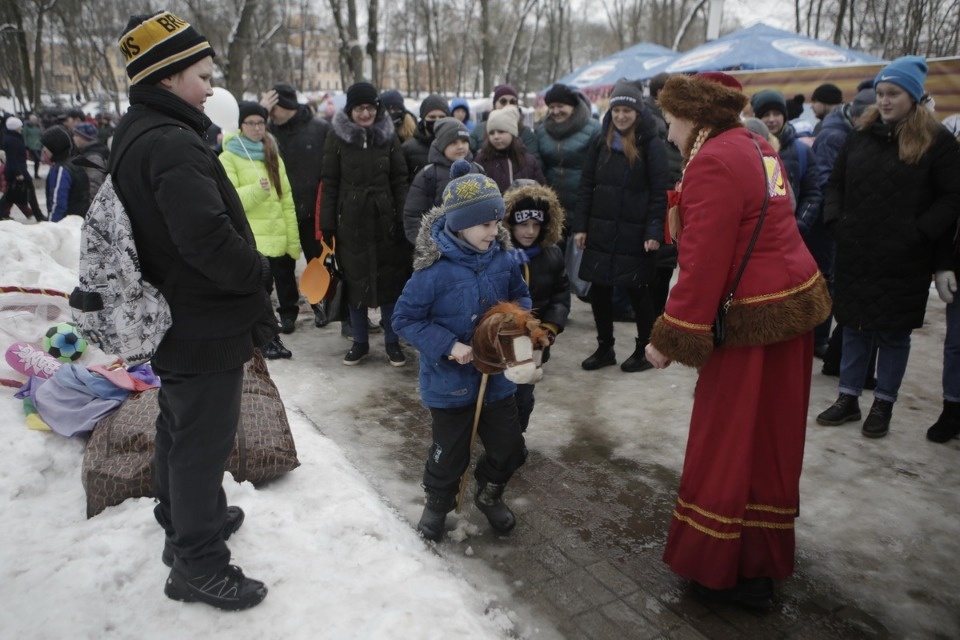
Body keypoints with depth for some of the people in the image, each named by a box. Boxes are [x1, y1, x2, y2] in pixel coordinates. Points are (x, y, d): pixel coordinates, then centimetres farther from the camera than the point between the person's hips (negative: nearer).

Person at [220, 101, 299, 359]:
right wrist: (256, 190, -26)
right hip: (251, 240, -4)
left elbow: (287, 200, 12)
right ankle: (268, 338, 10)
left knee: (285, 284, 7)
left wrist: (293, 239, 6)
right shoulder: (229, 158, 0)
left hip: (279, 239, 4)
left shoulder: (274, 156, 16)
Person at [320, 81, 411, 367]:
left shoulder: (389, 137, 4)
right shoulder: (337, 138, 0)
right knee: (355, 280, 6)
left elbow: (400, 181, 3)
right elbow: (330, 183, 0)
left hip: (384, 219, 1)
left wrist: (403, 219, -5)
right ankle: (360, 341, 21)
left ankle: (392, 341, 18)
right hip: (351, 220, -1)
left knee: (390, 279, 5)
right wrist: (327, 223, -5)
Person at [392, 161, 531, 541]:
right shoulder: (435, 271, -24)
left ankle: (489, 495, 45)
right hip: (450, 382, -5)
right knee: (450, 453, 13)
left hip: (497, 376, 5)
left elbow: (521, 295, 11)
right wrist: (449, 346, -24)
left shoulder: (502, 260, -7)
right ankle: (437, 504, 43)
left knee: (509, 448, 15)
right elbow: (404, 318, -17)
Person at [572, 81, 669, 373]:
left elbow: (660, 192, -8)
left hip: (635, 233, -5)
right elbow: (586, 186, 9)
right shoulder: (601, 143, 10)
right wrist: (580, 226, 3)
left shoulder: (651, 144, -4)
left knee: (637, 291, 4)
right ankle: (604, 348, 24)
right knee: (598, 290, 8)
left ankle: (644, 351, 20)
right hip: (601, 231, 5)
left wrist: (654, 232, -15)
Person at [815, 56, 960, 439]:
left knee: (893, 333, 7)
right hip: (854, 254, 4)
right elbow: (836, 183, 14)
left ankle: (883, 404, 22)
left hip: (902, 261, -4)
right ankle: (848, 399, 24)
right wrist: (835, 220, 0)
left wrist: (919, 233, -16)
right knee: (854, 328, 12)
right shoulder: (861, 134, 8)